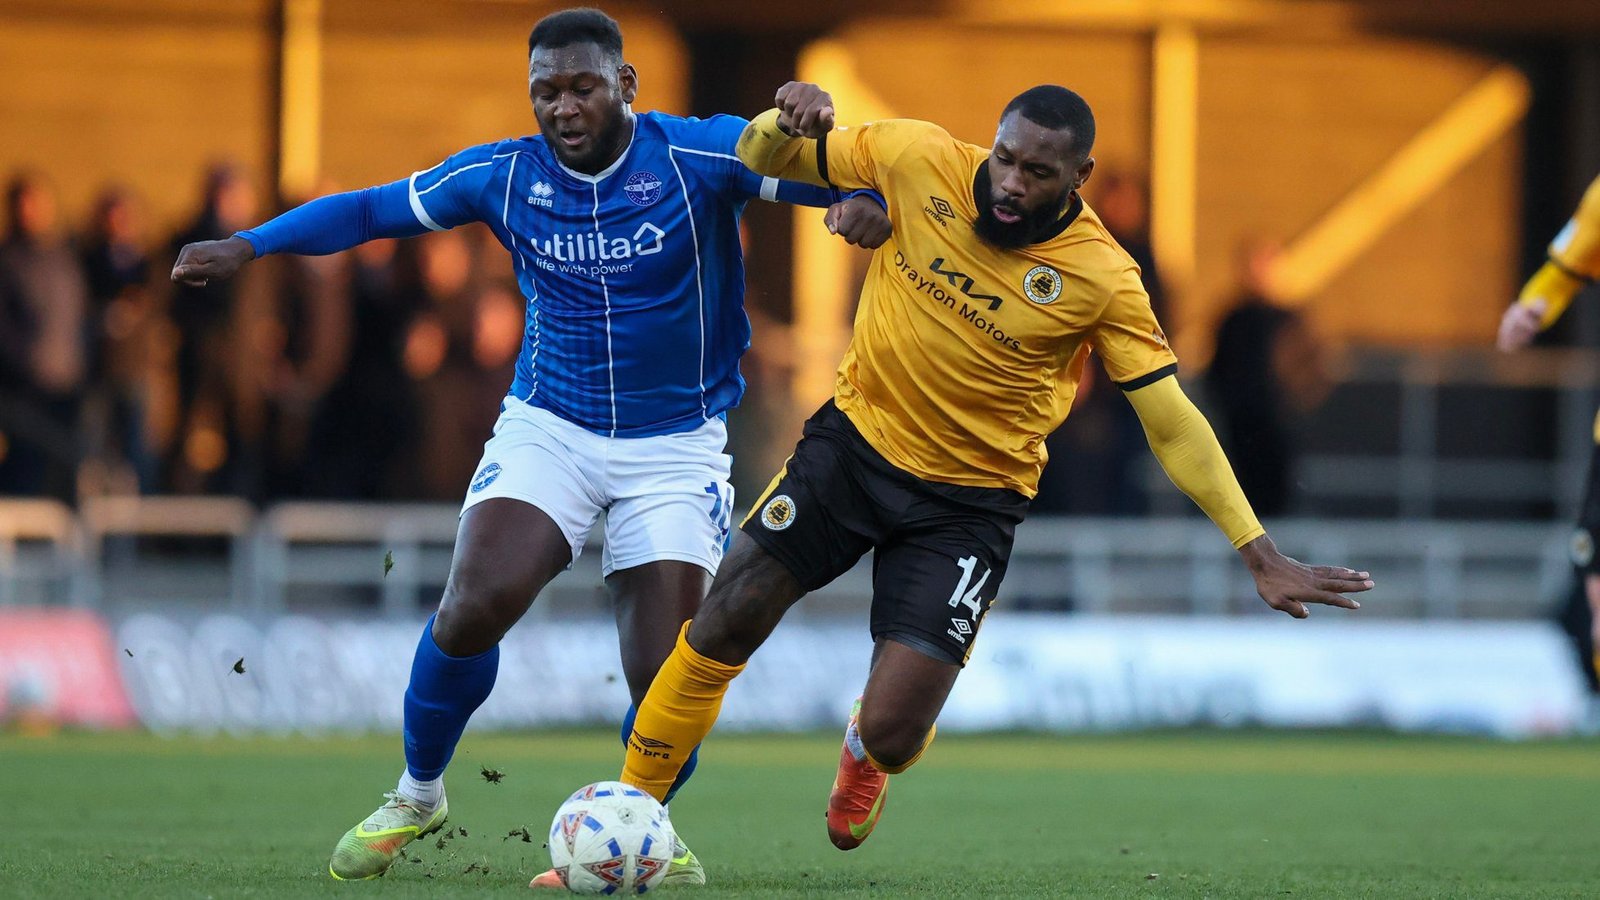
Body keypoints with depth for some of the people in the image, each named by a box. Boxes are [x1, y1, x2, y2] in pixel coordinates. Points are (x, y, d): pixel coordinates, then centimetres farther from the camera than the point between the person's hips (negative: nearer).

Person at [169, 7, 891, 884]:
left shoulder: (700, 155, -12)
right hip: (548, 426, 1)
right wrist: (249, 245, -3)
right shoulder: (504, 175, -3)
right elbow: (372, 208, 5)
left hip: (676, 442, -1)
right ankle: (417, 796, 4)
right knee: (475, 606, -21)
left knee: (666, 678, -9)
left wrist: (863, 201, -40)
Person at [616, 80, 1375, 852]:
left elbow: (1172, 424, -13)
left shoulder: (1101, 279, -18)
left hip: (969, 503, -2)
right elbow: (764, 161, 0)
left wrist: (1260, 556, -16)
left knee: (891, 737, -9)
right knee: (722, 630, -4)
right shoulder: (918, 160, -12)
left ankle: (870, 748, 31)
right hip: (855, 440, 2)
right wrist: (786, 120, -25)